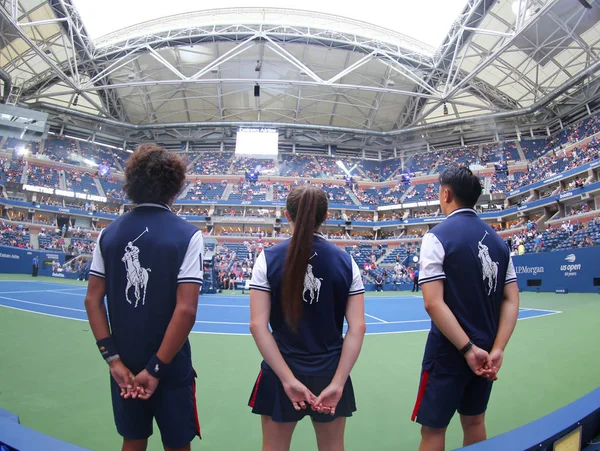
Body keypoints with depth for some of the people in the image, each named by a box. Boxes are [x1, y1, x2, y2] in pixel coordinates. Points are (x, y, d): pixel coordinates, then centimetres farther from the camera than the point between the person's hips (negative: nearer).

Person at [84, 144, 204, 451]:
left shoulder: (109, 233, -1)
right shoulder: (187, 235, -15)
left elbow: (93, 300, -2)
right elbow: (185, 309, -21)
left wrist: (113, 358, -2)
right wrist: (156, 368, -12)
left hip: (124, 366, 4)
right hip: (170, 368, -4)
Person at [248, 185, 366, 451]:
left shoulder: (268, 258, -9)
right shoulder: (345, 261, -5)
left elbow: (258, 325, -14)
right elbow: (357, 327, -9)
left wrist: (288, 379, -13)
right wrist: (337, 383, -9)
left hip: (280, 373, -1)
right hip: (331, 374, 2)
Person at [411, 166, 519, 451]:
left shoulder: (438, 236, -14)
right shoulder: (498, 240, 5)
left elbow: (434, 303, -21)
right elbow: (512, 300, 1)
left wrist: (468, 349, -18)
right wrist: (497, 350, -5)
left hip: (449, 352, -6)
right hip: (486, 353, 7)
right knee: (474, 422, 23)